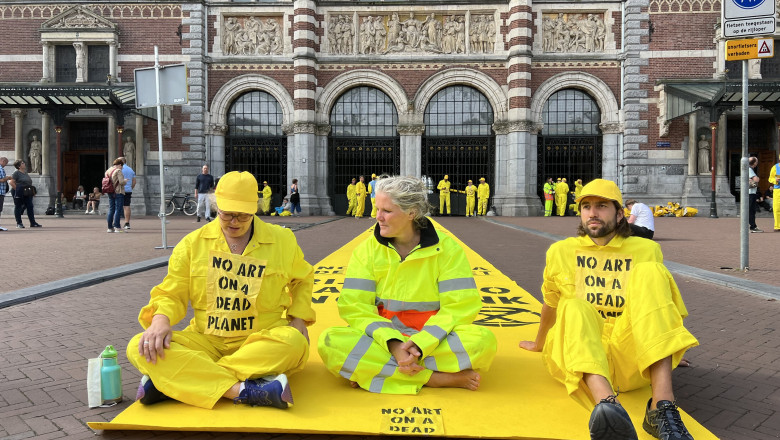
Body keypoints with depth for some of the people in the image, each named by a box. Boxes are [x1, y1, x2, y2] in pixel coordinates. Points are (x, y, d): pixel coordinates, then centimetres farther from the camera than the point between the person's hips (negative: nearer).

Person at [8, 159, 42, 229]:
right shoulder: (16, 173, -6)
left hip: (27, 194, 7)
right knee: (18, 207, 2)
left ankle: (33, 223, 7)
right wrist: (17, 189, -14)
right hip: (19, 194, -7)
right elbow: (11, 182, -14)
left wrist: (32, 191, 14)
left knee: (30, 207, 4)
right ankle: (19, 223, 7)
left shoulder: (26, 173, 17)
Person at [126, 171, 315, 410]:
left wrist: (298, 317, 6)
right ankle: (242, 390, -37)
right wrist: (160, 320, -16)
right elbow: (171, 293, 7)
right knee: (139, 348, -25)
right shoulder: (192, 243, 5)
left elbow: (302, 279, 22)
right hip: (206, 340, 1)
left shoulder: (282, 240, 6)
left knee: (294, 342, -37)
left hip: (262, 340, 0)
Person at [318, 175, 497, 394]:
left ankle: (372, 370, -21)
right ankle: (438, 378, -25)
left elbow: (459, 307, -9)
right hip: (383, 339, 1)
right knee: (329, 342, -29)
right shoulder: (367, 249, 0)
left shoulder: (446, 248, -3)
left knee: (483, 340, -30)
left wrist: (420, 344, -23)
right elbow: (355, 307, -8)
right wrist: (393, 345, -24)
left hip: (432, 341, 0)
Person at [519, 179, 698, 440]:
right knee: (574, 308, -32)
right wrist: (539, 344, 35)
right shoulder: (561, 251, 8)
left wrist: (668, 350, 30)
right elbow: (550, 303, 23)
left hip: (631, 358, 1)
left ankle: (662, 405, -36)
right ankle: (606, 403, -57)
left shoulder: (646, 251, 9)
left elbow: (661, 301, 23)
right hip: (579, 355, 0)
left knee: (649, 272, -21)